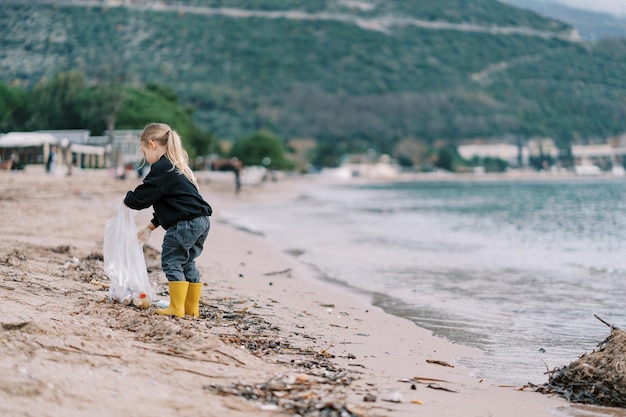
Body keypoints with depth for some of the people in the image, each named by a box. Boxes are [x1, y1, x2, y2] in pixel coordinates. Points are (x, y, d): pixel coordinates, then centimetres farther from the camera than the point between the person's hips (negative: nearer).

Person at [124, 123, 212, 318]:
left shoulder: (161, 169, -10)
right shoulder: (177, 167, 22)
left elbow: (141, 198, -10)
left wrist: (127, 199, 12)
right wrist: (151, 227, 30)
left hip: (185, 223, -10)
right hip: (202, 221, 10)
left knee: (171, 261, -1)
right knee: (187, 263, 16)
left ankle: (176, 308, 0)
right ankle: (191, 308, 19)